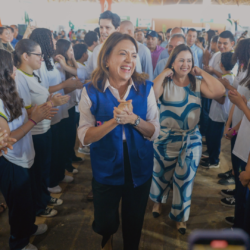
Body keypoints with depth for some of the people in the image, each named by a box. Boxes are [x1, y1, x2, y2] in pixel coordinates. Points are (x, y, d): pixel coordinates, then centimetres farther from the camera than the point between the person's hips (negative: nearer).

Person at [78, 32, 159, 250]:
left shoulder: (145, 88, -9)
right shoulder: (92, 91, -12)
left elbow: (155, 132, -8)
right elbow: (84, 137, -14)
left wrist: (133, 119, -27)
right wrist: (114, 121, -28)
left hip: (139, 169, 1)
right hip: (106, 170, 0)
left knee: (134, 223, 19)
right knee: (104, 223, 19)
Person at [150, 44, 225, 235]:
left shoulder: (197, 83, -3)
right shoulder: (165, 83, -8)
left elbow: (219, 92, -20)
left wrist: (201, 72, -11)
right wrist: (163, 74, -20)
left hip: (191, 140, 1)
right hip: (166, 138, -1)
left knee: (185, 178, 11)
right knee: (162, 174, 19)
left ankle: (181, 216, 34)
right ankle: (159, 200, 51)